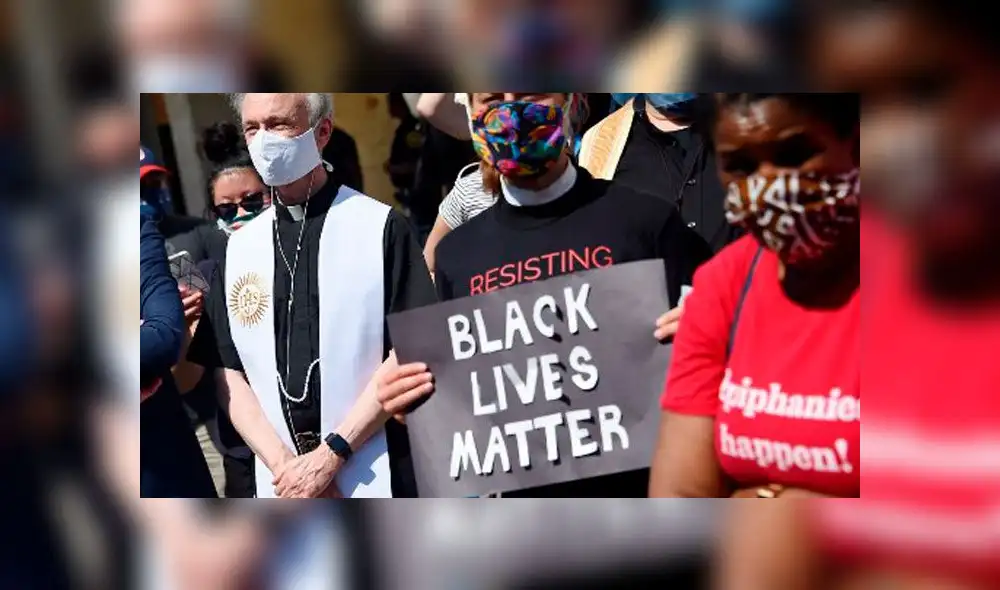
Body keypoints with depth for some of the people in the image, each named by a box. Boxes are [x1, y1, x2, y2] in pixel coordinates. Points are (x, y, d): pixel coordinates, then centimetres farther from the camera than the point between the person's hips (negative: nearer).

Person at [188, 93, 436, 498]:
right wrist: (283, 462, -7)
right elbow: (228, 372, 7)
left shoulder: (381, 227, -2)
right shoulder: (239, 248, 10)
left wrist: (331, 454, -11)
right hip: (281, 481, 3)